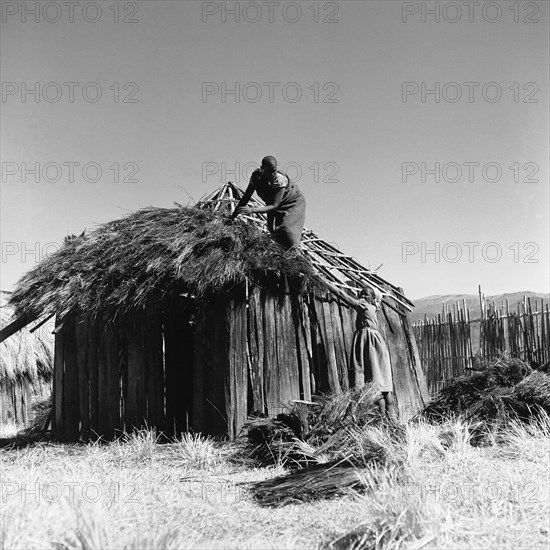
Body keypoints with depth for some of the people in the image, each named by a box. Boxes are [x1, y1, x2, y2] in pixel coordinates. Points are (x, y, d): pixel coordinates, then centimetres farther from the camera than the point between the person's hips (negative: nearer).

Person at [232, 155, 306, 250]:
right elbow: (246, 197, -13)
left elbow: (274, 206, -38)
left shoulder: (280, 180, -36)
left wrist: (252, 210, -49)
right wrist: (233, 217, -13)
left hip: (293, 203, -5)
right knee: (275, 234, -4)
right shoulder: (256, 175, -22)